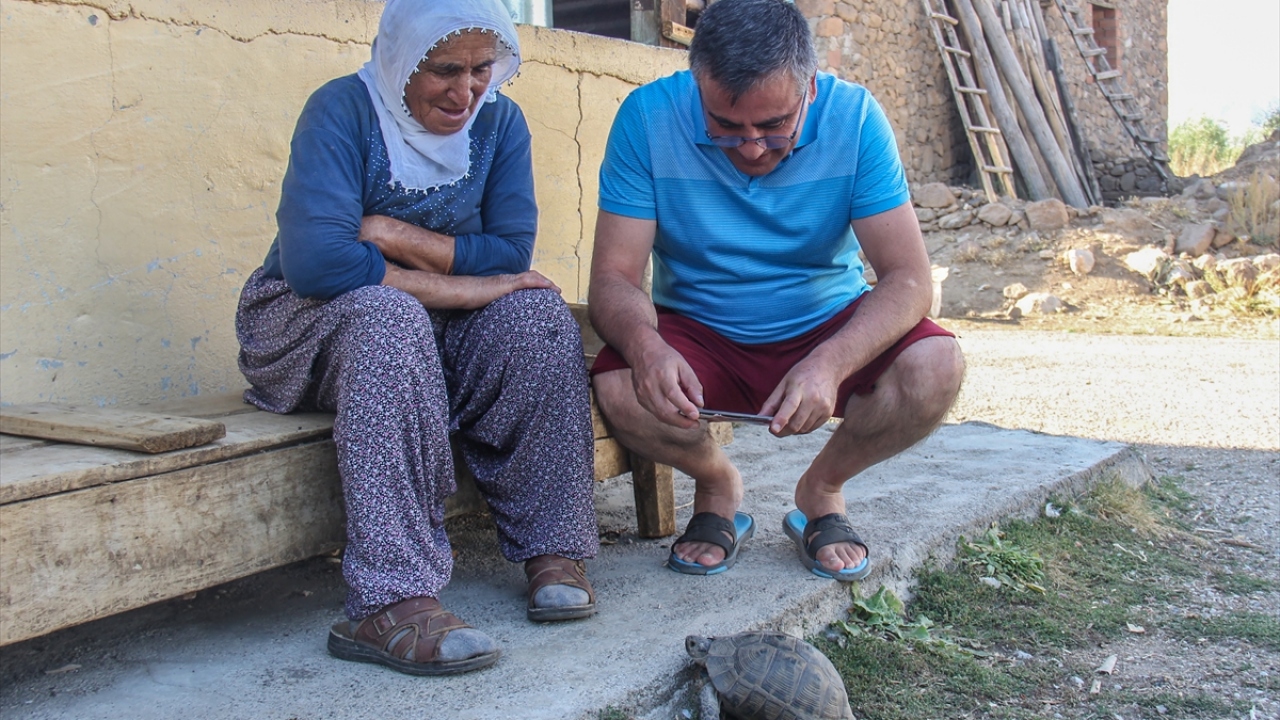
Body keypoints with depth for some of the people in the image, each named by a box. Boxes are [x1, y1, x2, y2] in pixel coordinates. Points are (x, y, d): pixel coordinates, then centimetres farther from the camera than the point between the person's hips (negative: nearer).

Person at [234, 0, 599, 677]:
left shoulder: (498, 121, -1)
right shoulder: (343, 109, -16)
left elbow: (512, 258, -12)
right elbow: (316, 262, -30)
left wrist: (394, 235, -21)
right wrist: (461, 287, -28)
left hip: (435, 336, 4)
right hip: (307, 323, -4)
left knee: (536, 312, -23)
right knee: (388, 314, -37)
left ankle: (552, 550, -19)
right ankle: (391, 601, -42)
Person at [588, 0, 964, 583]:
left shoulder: (854, 117, -15)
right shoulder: (648, 117, -16)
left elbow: (909, 278, -20)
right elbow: (614, 278, -17)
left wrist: (830, 363, -39)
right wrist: (646, 346, -41)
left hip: (830, 330, 1)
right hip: (697, 333, 0)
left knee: (935, 368, -28)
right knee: (621, 392, -32)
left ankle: (821, 488, 4)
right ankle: (718, 485, 4)